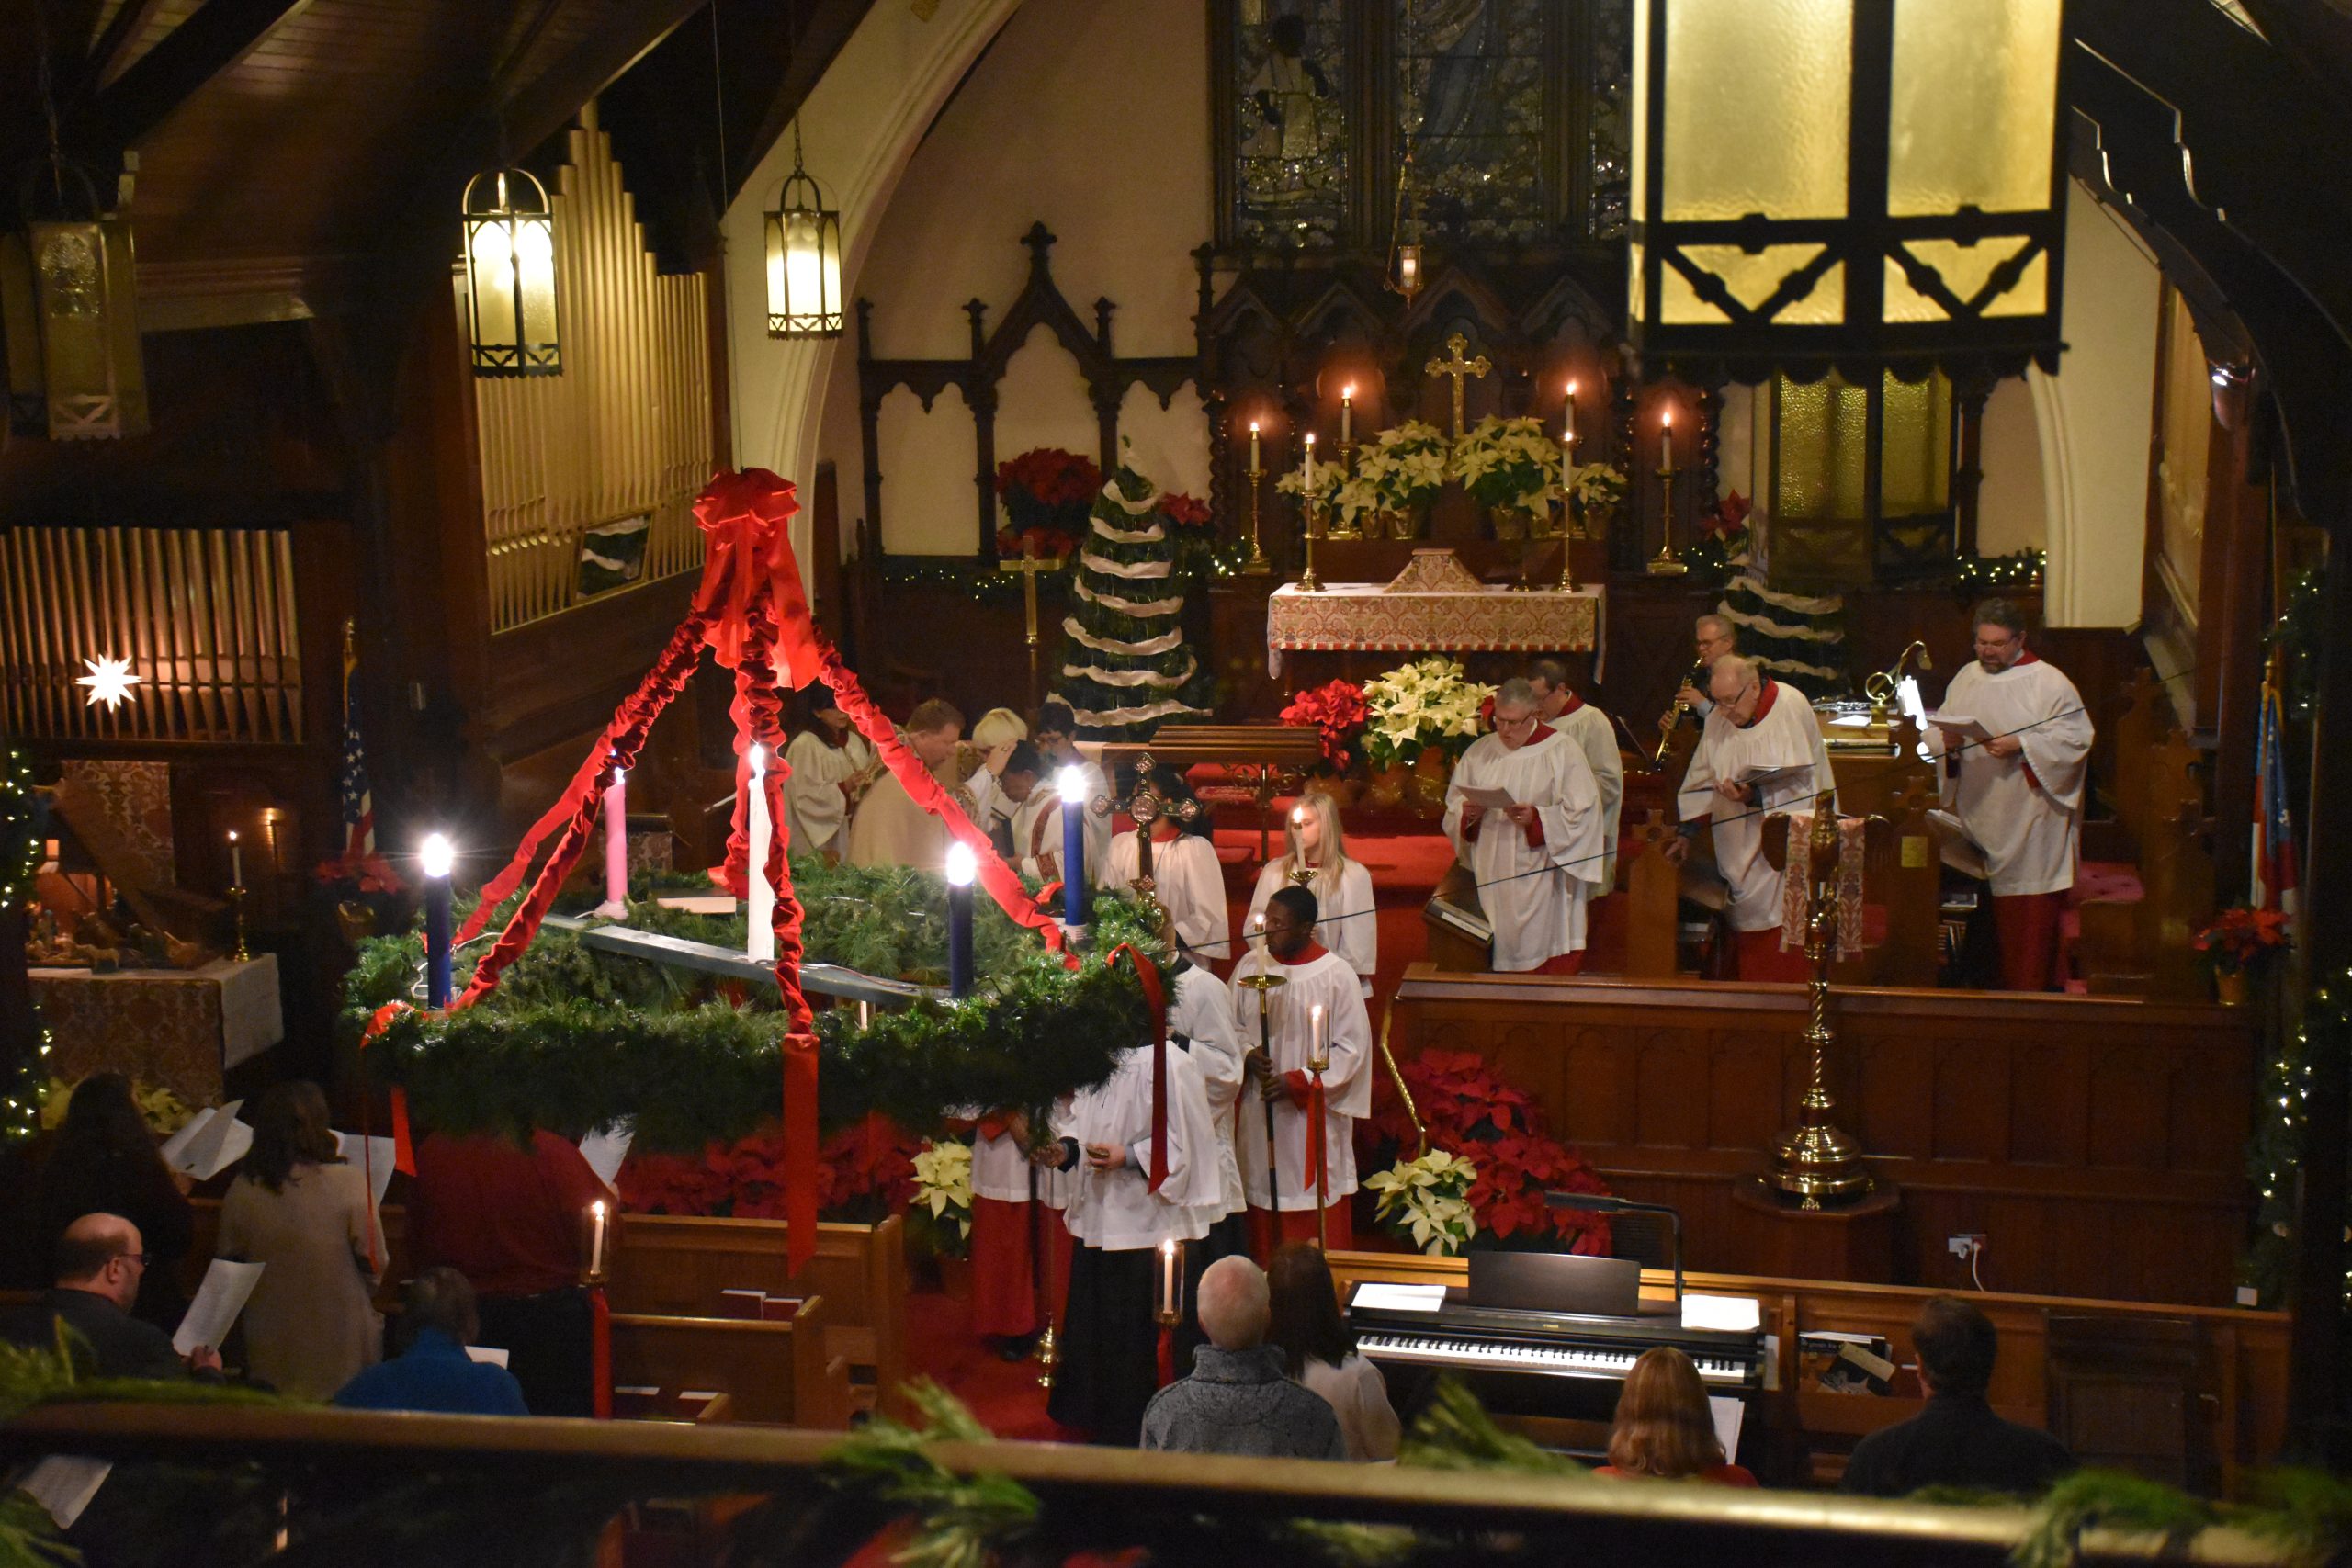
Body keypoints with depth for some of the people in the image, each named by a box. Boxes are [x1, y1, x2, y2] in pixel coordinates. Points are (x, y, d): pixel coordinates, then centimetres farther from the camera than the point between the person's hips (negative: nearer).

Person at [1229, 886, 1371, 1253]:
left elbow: (1351, 1049, -7)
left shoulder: (1337, 975, -8)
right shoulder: (1250, 967, 4)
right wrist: (1248, 1054, -7)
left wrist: (1297, 1082, -15)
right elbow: (1232, 1026, 14)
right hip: (1259, 1115, 4)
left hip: (1312, 1118, -4)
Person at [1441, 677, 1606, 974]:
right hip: (1492, 880, 4)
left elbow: (1581, 814, -8)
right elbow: (1454, 803, 13)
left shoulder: (1563, 752, -3)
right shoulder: (1479, 752, 11)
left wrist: (1537, 818, -21)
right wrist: (1467, 813, -9)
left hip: (1541, 882, -4)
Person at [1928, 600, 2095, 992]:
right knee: (1990, 912, 8)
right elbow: (1936, 731, 15)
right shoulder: (1966, 679, 13)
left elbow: (2075, 738, -10)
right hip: (1977, 816, 5)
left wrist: (2020, 746, -20)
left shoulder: (2049, 683, -4)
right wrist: (1946, 740, -8)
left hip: (2029, 820, -5)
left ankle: (2029, 995, 1)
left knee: (2030, 915, -4)